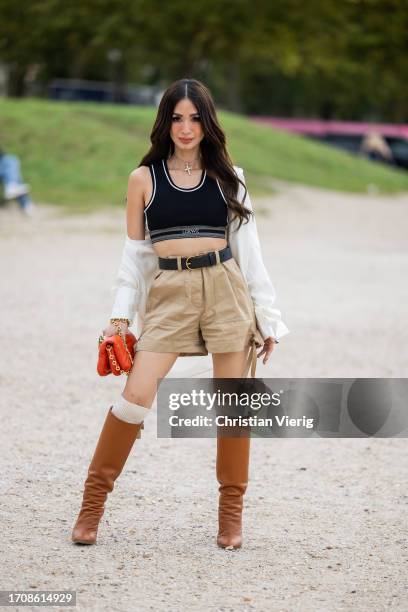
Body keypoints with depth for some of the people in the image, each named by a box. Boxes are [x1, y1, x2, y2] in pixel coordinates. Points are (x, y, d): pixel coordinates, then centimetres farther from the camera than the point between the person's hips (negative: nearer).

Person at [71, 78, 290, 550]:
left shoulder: (226, 177, 8)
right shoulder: (144, 179, 6)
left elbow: (247, 247, 11)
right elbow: (135, 251, 10)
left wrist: (267, 316, 8)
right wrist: (120, 316, 5)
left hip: (226, 289, 1)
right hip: (168, 293, -1)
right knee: (137, 395, -12)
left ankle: (231, 512, 14)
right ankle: (93, 502, 1)